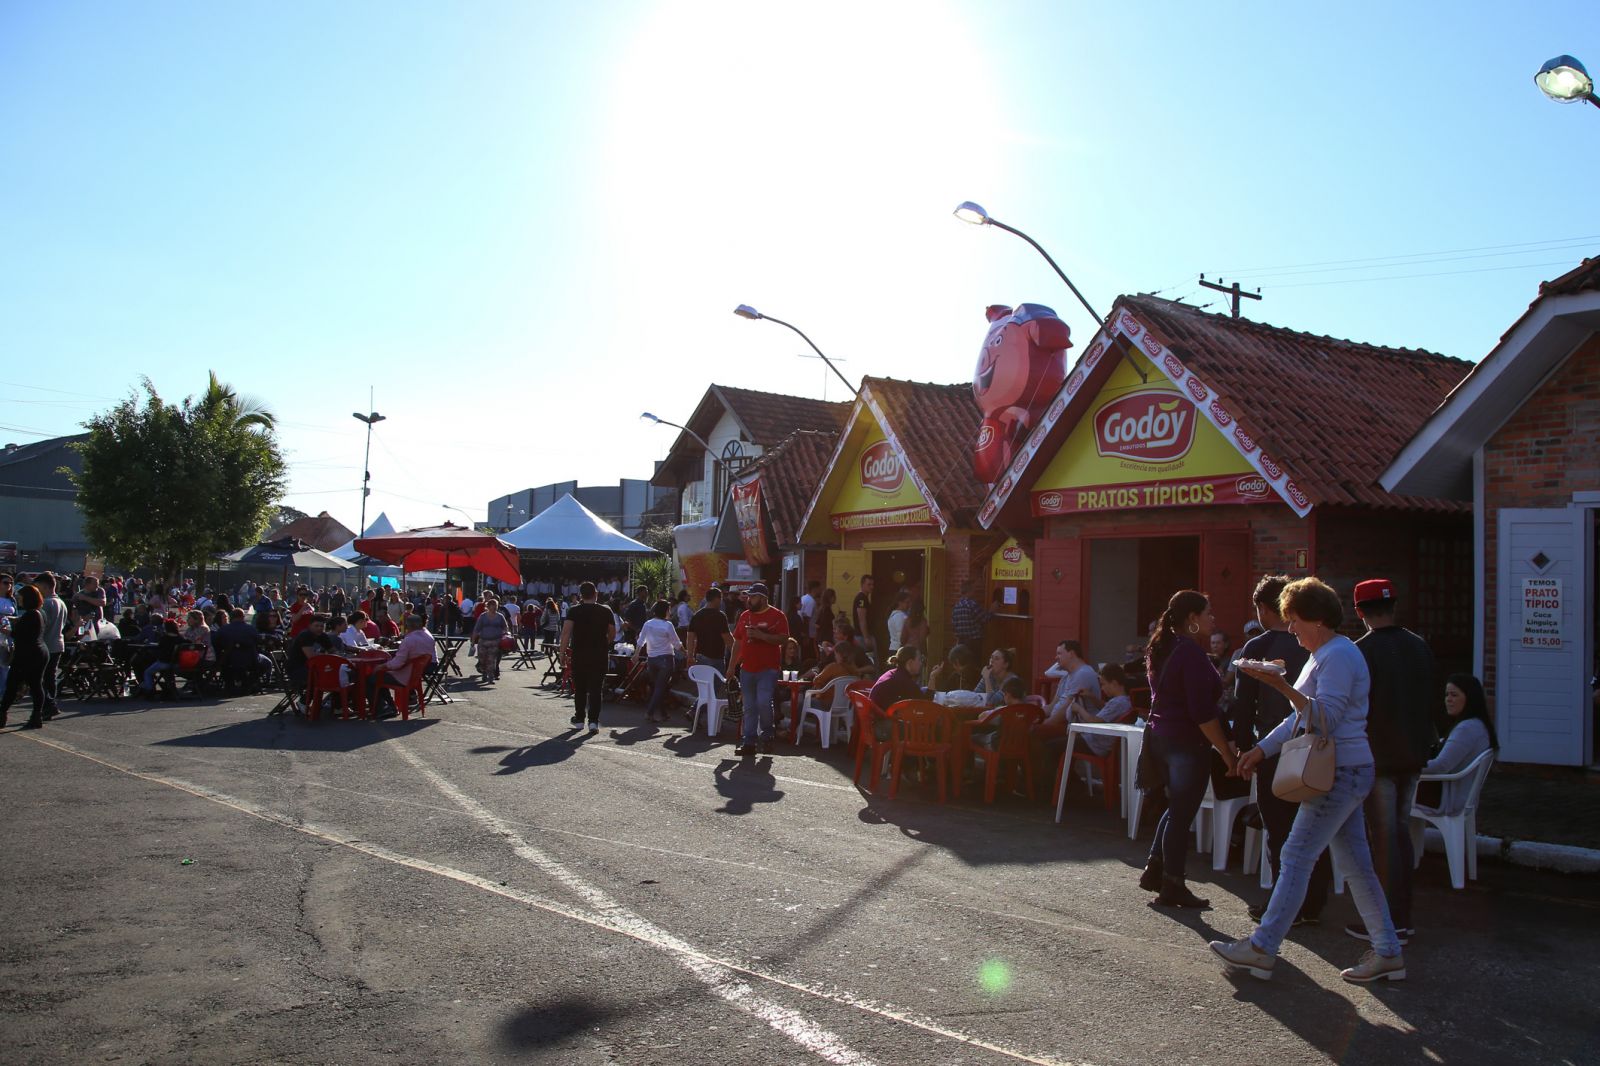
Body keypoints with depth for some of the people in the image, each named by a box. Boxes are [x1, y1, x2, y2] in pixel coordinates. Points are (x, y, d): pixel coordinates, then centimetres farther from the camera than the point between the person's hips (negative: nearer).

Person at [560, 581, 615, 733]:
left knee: (579, 688, 14)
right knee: (596, 689, 1)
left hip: (579, 654, 0)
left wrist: (563, 651, -12)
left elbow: (566, 631, -14)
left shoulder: (574, 611, -4)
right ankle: (593, 721, -8)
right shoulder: (606, 611, 1)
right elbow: (612, 634, 8)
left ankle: (579, 719, 23)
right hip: (600, 655, 0)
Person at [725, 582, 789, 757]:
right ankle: (748, 742, 10)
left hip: (768, 669, -5)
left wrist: (761, 635, -20)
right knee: (749, 707, 6)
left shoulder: (776, 616, -4)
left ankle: (766, 736, 6)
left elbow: (784, 639, -12)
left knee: (764, 702, -16)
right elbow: (737, 642, 17)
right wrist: (731, 666, 14)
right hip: (747, 669, 5)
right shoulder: (745, 616, 13)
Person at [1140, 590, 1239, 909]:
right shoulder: (1191, 652, -17)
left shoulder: (1162, 649, 12)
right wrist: (1227, 752, -17)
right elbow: (1202, 712, -21)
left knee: (1177, 807, 21)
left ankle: (1154, 869, 22)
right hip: (1187, 743, -9)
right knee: (1182, 814, 0)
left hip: (1160, 737, 9)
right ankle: (1173, 886, 7)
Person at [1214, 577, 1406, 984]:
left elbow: (1326, 717, -25)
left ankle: (1261, 950, -3)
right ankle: (1387, 953, 19)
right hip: (1343, 772, 11)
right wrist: (1262, 749, 19)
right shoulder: (1324, 655, 17)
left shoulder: (1338, 656, -15)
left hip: (1340, 774, -11)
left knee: (1296, 857, -8)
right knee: (1356, 863, 12)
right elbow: (1303, 717, 22)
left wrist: (1283, 686, -31)